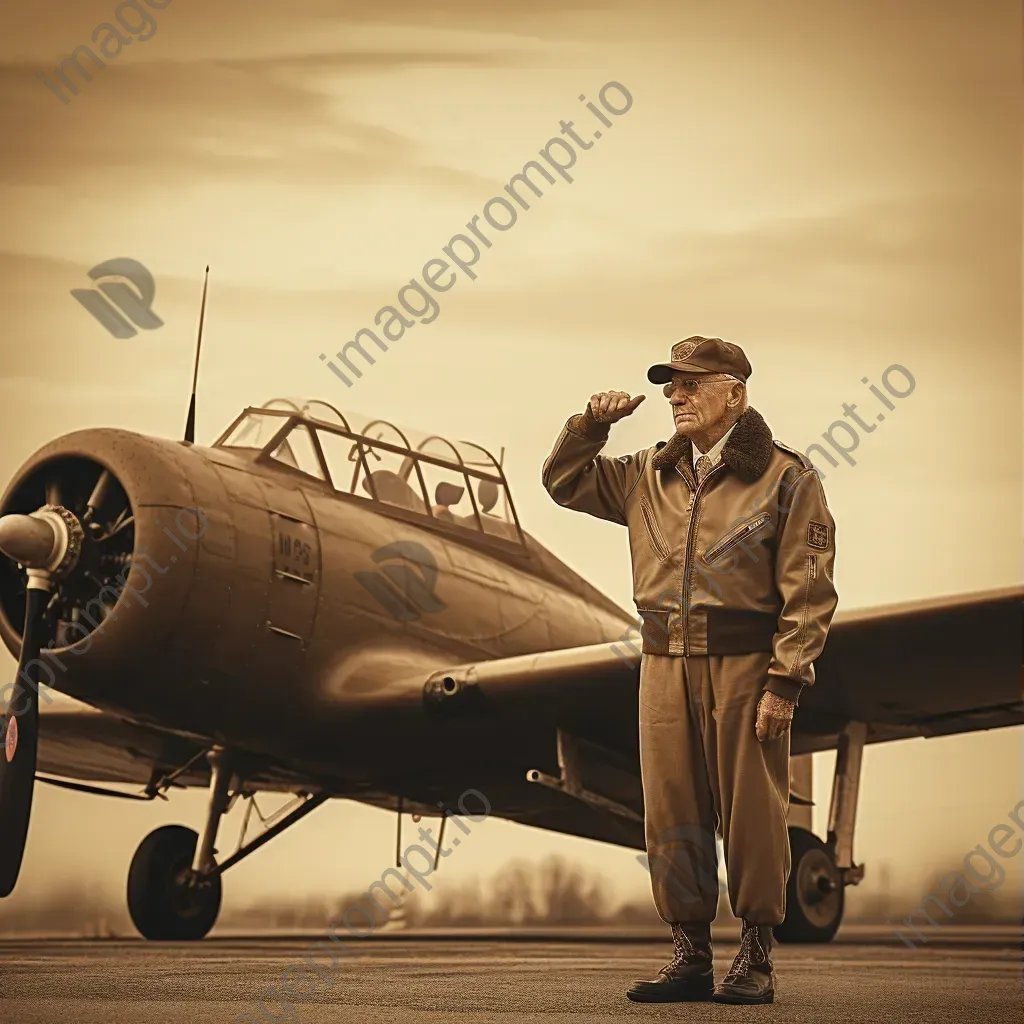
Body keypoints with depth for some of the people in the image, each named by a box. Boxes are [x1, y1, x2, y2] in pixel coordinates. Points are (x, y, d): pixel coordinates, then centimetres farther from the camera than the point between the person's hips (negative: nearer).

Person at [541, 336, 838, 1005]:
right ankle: (691, 955, 17)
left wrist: (785, 681, -13)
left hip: (746, 666, -5)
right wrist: (592, 424, 6)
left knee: (751, 813, 1)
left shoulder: (786, 478, -2)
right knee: (672, 814, 7)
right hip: (666, 666, 5)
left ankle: (756, 957, 14)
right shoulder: (649, 477, 13)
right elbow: (565, 482, 24)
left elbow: (808, 591, -6)